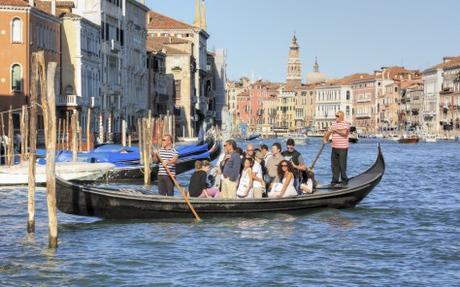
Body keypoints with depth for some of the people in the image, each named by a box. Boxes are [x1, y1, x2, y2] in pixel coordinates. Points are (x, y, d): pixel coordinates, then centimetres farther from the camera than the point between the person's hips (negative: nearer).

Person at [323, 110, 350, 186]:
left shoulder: (345, 124, -7)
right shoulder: (334, 124, 15)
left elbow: (344, 132, -24)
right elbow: (328, 132, 19)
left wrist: (336, 130, -16)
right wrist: (325, 139, 2)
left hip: (342, 148, -7)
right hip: (334, 148, 7)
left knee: (342, 165, -4)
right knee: (334, 164, 8)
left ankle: (344, 180, 5)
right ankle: (335, 180, 14)